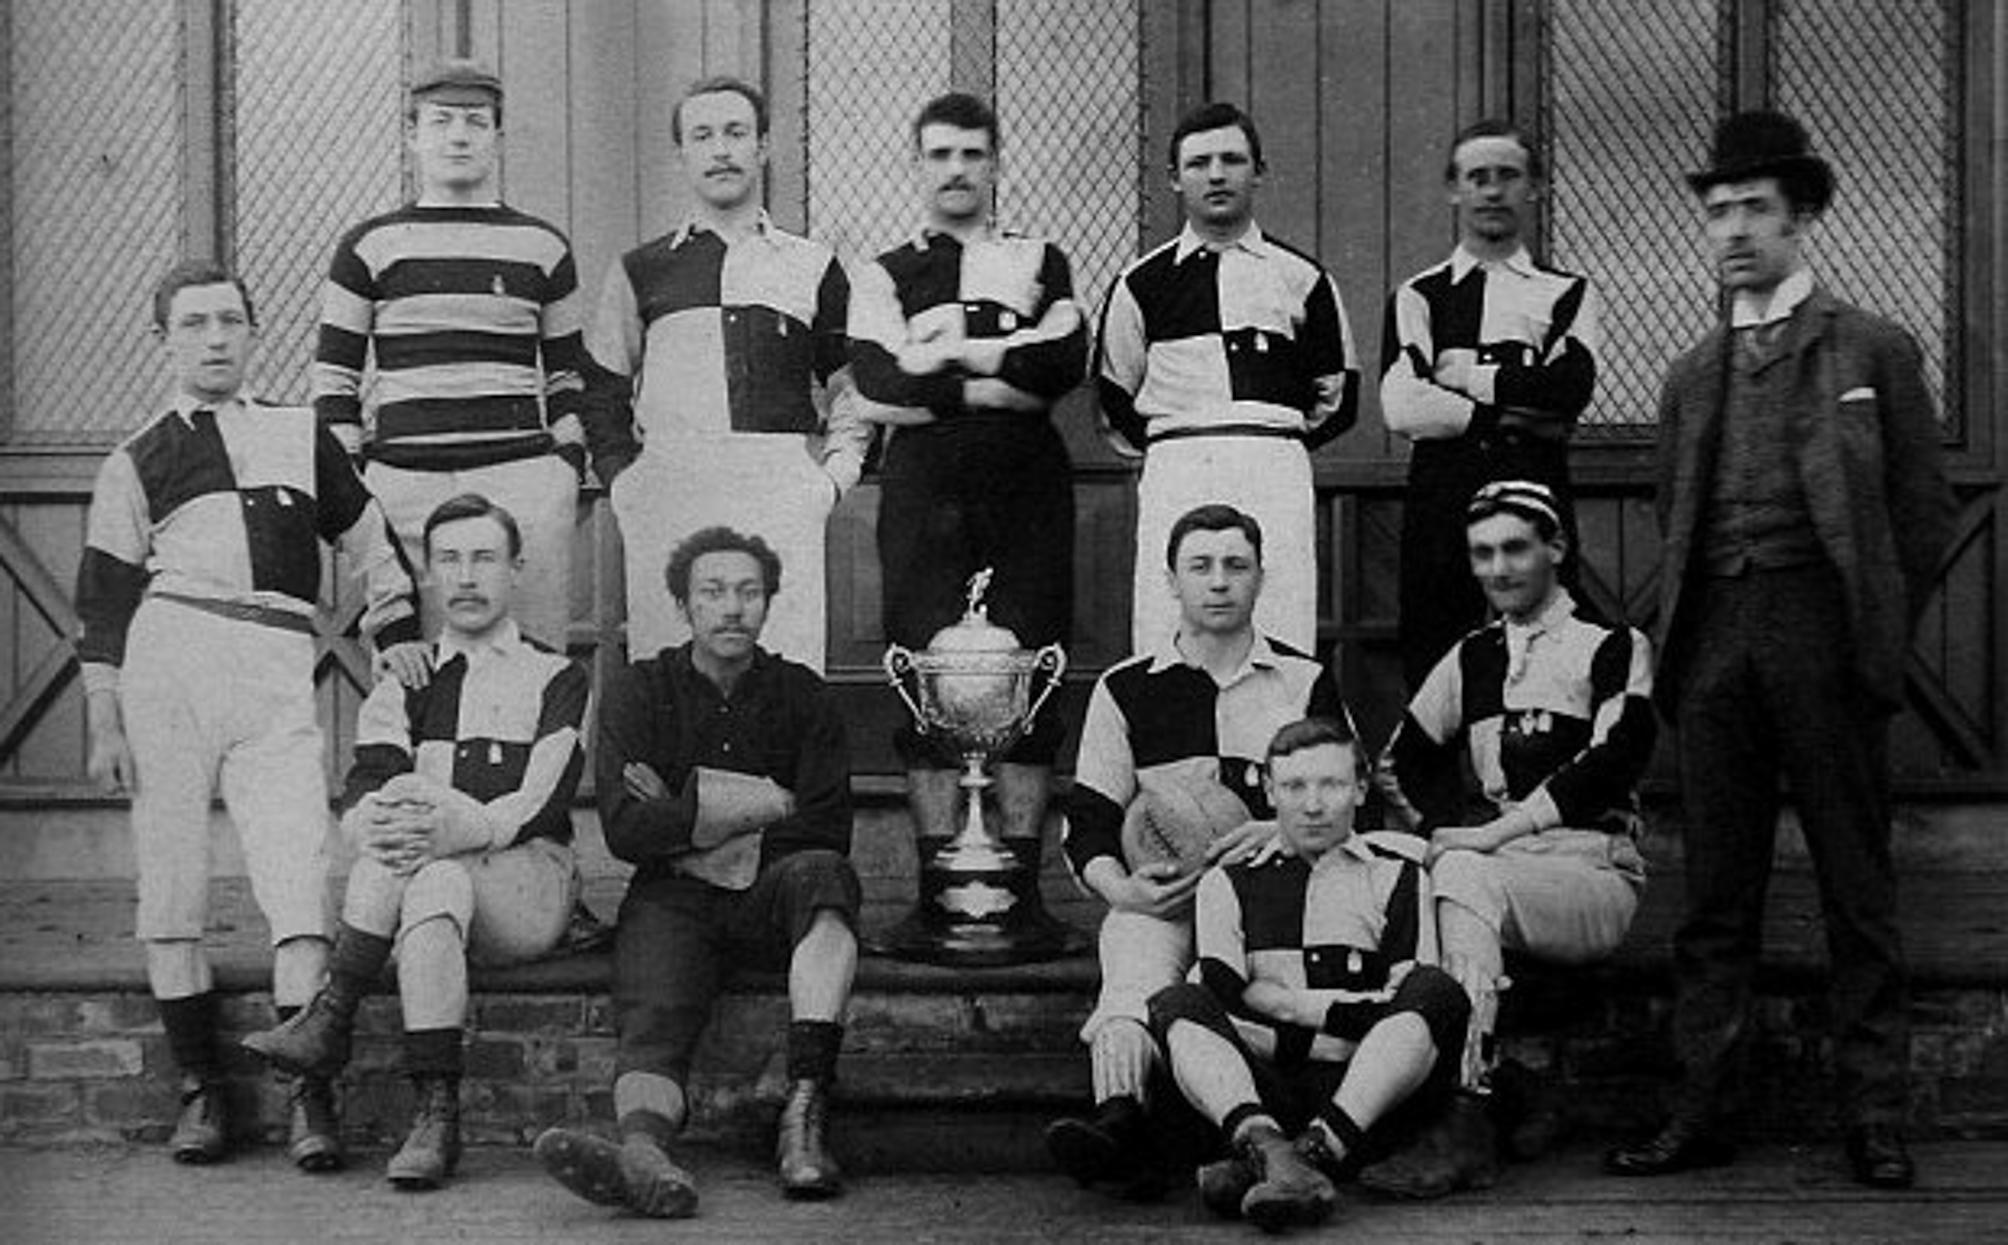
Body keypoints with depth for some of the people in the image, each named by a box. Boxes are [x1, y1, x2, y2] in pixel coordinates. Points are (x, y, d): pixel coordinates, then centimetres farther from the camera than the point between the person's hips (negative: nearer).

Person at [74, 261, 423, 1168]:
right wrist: (103, 724, 3)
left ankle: (307, 1096, -10)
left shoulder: (302, 437, 19)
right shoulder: (136, 462, 14)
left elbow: (371, 541, 26)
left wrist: (395, 632, 14)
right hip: (168, 659, 0)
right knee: (170, 875, -2)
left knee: (301, 876, -11)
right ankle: (200, 1090, 7)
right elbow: (103, 601, 10)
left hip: (279, 681, 0)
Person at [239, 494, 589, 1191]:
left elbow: (545, 800, -7)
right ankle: (435, 1118, -39)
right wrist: (374, 824, -24)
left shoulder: (556, 678, 11)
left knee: (435, 872, -34)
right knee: (435, 884, -35)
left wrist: (461, 828, -29)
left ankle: (330, 1021, -30)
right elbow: (360, 796, 3)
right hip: (415, 885, 2)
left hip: (529, 882, -2)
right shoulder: (404, 683, 20)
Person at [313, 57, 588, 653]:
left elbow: (567, 378, 17)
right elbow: (333, 377, 10)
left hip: (523, 476, 1)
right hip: (402, 481, 0)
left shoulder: (544, 247, 12)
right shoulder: (370, 246, 9)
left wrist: (567, 469, 5)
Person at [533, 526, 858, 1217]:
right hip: (673, 899, 0)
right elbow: (626, 830, -5)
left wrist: (690, 815, -4)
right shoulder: (638, 691, 9)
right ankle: (643, 1148, -61)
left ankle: (804, 1110, -46)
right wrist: (765, 804, -8)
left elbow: (827, 834, -1)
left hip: (770, 896, 0)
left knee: (821, 873, -34)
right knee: (652, 1023, -29)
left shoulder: (802, 695, 11)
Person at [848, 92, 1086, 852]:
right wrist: (1009, 382, -6)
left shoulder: (1042, 263, 17)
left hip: (1027, 483, 1)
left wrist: (955, 351, -5)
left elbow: (1068, 362, -2)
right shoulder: (884, 275, 14)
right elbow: (879, 381, -4)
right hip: (923, 483, -1)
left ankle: (1022, 870, 5)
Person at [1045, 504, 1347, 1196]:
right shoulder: (1124, 690, 15)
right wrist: (1120, 887, -12)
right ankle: (1121, 1115, -59)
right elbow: (1090, 820, 10)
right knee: (1134, 965, -35)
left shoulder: (1306, 684, 15)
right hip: (1155, 900, 0)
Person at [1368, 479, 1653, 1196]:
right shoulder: (1471, 658, 21)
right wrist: (1446, 830, 5)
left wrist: (1495, 831, -17)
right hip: (1493, 867, 5)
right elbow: (1396, 764, 24)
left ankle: (1464, 1122, -38)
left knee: (1464, 878, -34)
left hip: (1594, 872, -5)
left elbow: (1612, 762, -10)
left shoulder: (1613, 646, 5)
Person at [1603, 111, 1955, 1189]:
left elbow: (1925, 507, 3)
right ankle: (1697, 1111, 10)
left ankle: (1874, 1119, 8)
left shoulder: (1874, 352, 5)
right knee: (1715, 895, 6)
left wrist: (1881, 637, -3)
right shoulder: (1692, 376, 17)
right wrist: (1679, 637, 7)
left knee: (1858, 889, 1)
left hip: (1823, 635, -4)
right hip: (1713, 645, 4)